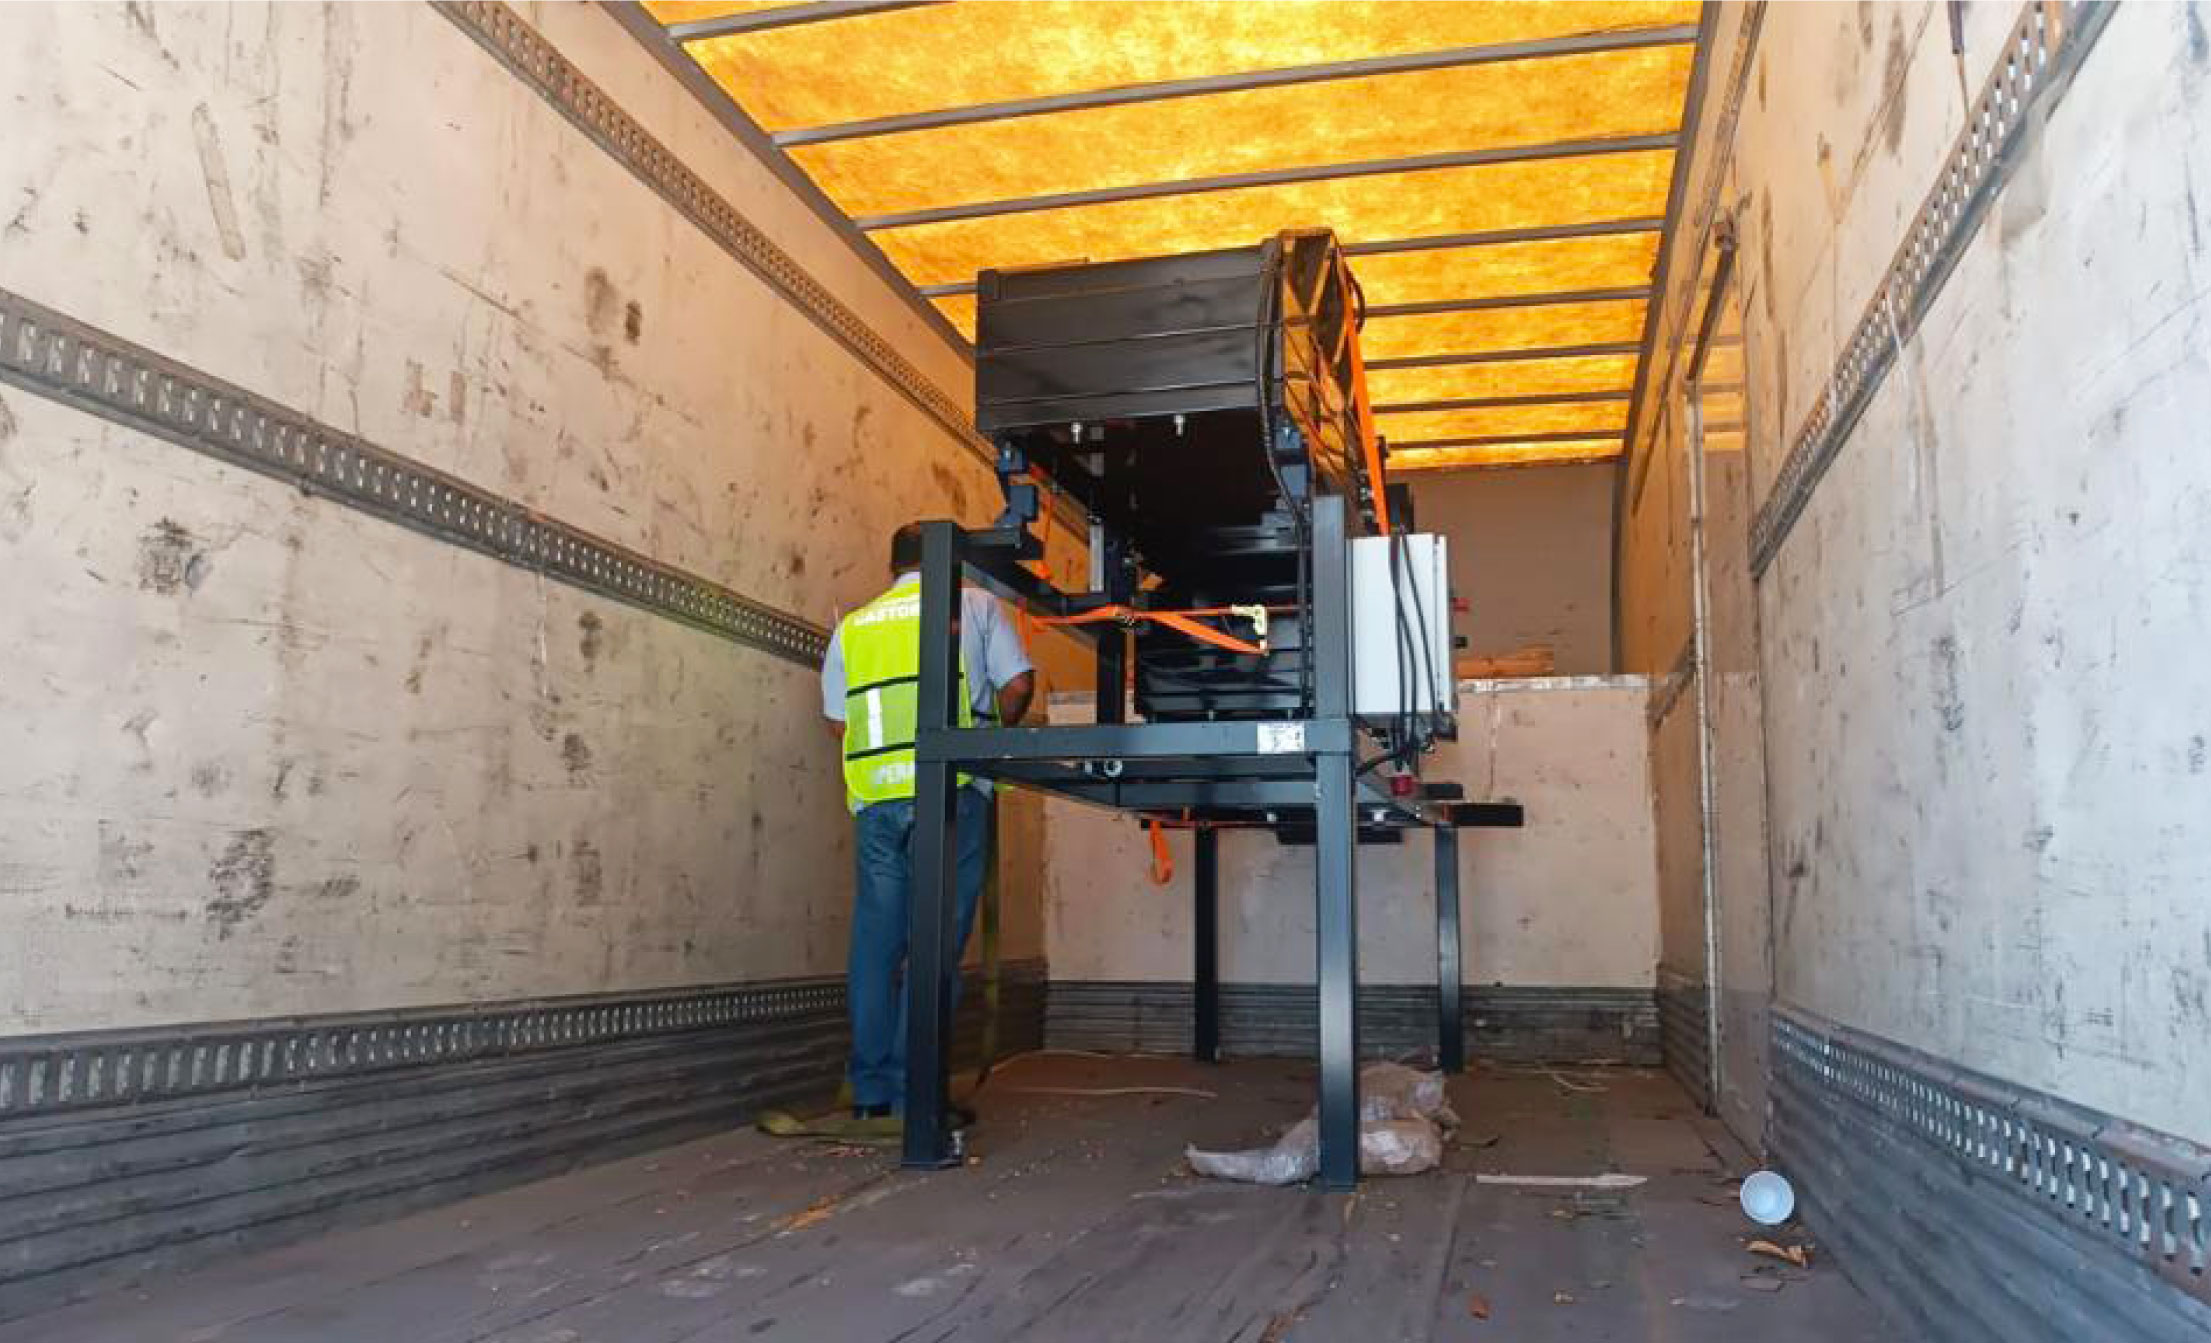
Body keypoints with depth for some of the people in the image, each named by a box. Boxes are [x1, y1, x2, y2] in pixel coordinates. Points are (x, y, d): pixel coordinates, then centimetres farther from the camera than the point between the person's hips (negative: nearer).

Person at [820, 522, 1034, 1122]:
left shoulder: (852, 627, 18)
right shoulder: (973, 604, 9)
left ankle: (871, 1090, 13)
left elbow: (837, 720, 17)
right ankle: (913, 1091, 0)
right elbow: (1018, 684, 2)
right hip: (950, 792, -3)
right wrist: (990, 732, 20)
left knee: (875, 943, 9)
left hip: (874, 798, 3)